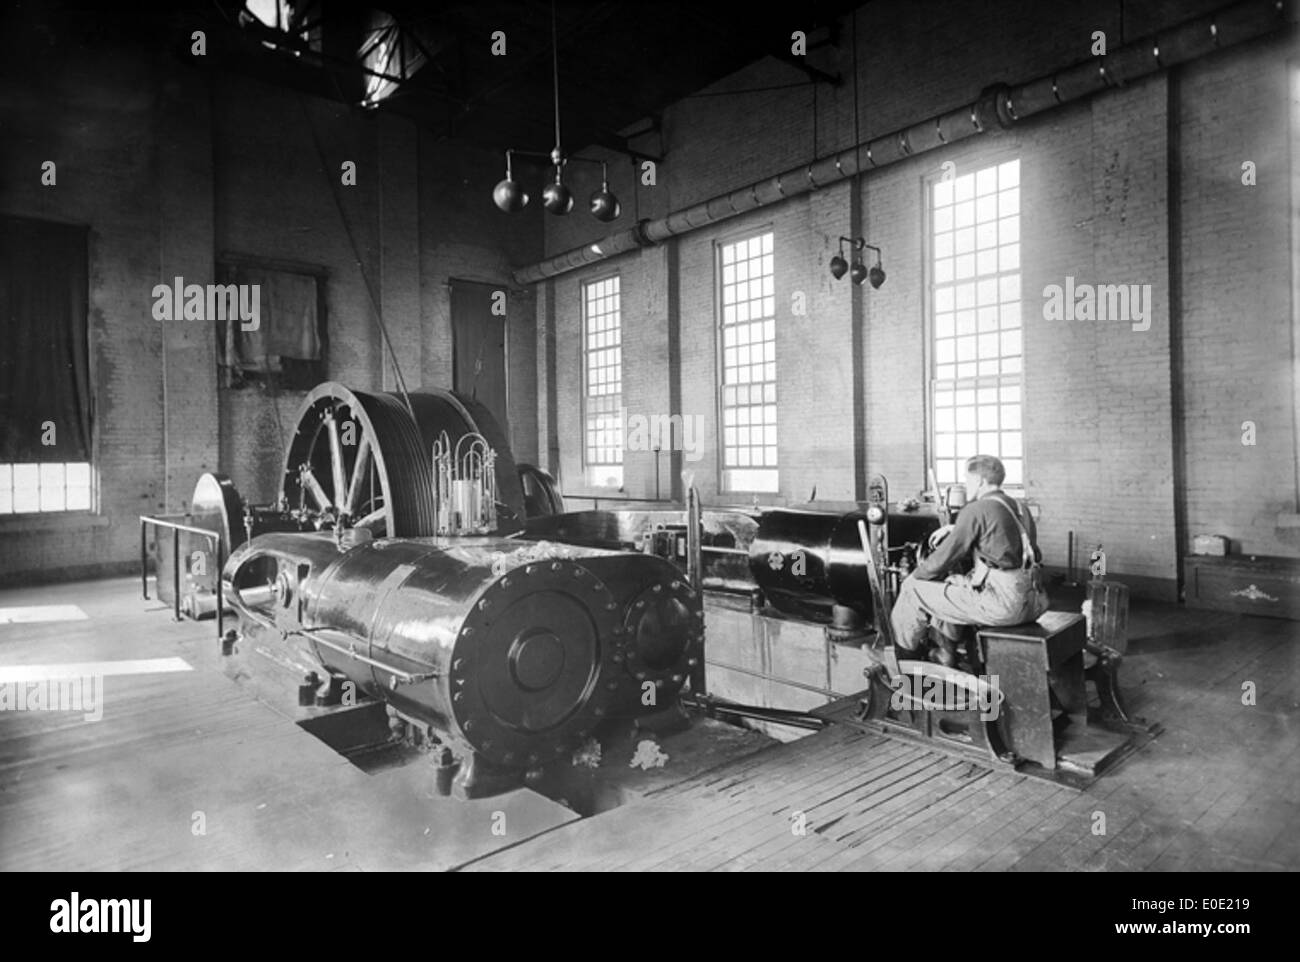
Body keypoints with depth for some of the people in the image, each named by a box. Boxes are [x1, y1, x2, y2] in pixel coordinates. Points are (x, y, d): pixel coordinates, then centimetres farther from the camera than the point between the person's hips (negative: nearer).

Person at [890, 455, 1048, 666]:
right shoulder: (1018, 507, 14)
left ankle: (902, 653, 21)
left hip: (1003, 603, -9)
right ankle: (944, 654, 33)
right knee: (949, 581, 28)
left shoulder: (976, 510, -12)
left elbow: (942, 559, -10)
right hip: (1032, 602, 9)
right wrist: (955, 530, 25)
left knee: (914, 589, 2)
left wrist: (915, 576, 7)